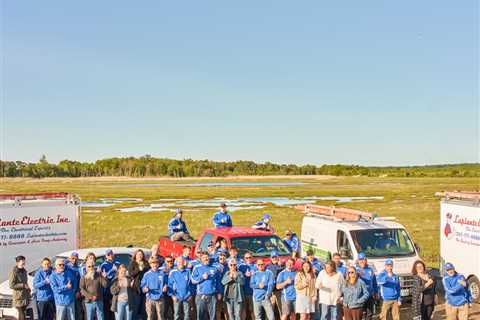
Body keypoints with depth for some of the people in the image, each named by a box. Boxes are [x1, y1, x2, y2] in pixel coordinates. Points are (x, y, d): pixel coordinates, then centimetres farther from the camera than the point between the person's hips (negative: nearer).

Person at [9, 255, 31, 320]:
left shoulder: (24, 271, 11)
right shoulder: (14, 272, -13)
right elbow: (11, 285, -18)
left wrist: (28, 288, 7)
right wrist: (23, 285, -19)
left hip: (25, 296, 8)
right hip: (18, 297, -8)